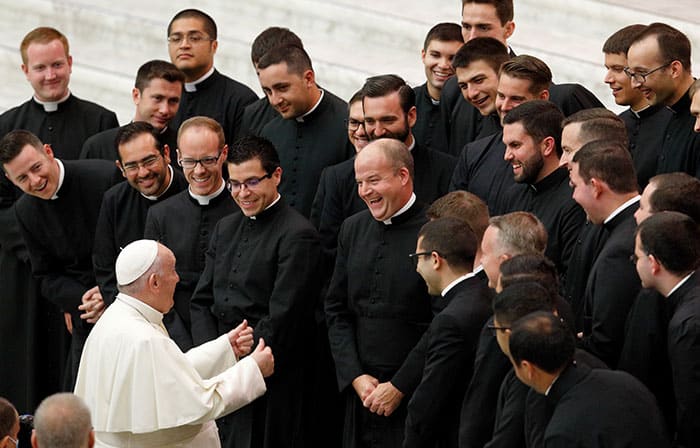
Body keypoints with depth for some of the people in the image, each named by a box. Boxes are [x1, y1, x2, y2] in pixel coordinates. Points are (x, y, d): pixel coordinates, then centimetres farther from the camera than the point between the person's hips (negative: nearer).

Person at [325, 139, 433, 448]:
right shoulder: (353, 229, 11)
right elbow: (336, 310, 12)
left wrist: (399, 387, -12)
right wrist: (356, 377, 0)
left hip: (414, 399, -5)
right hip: (360, 392, 5)